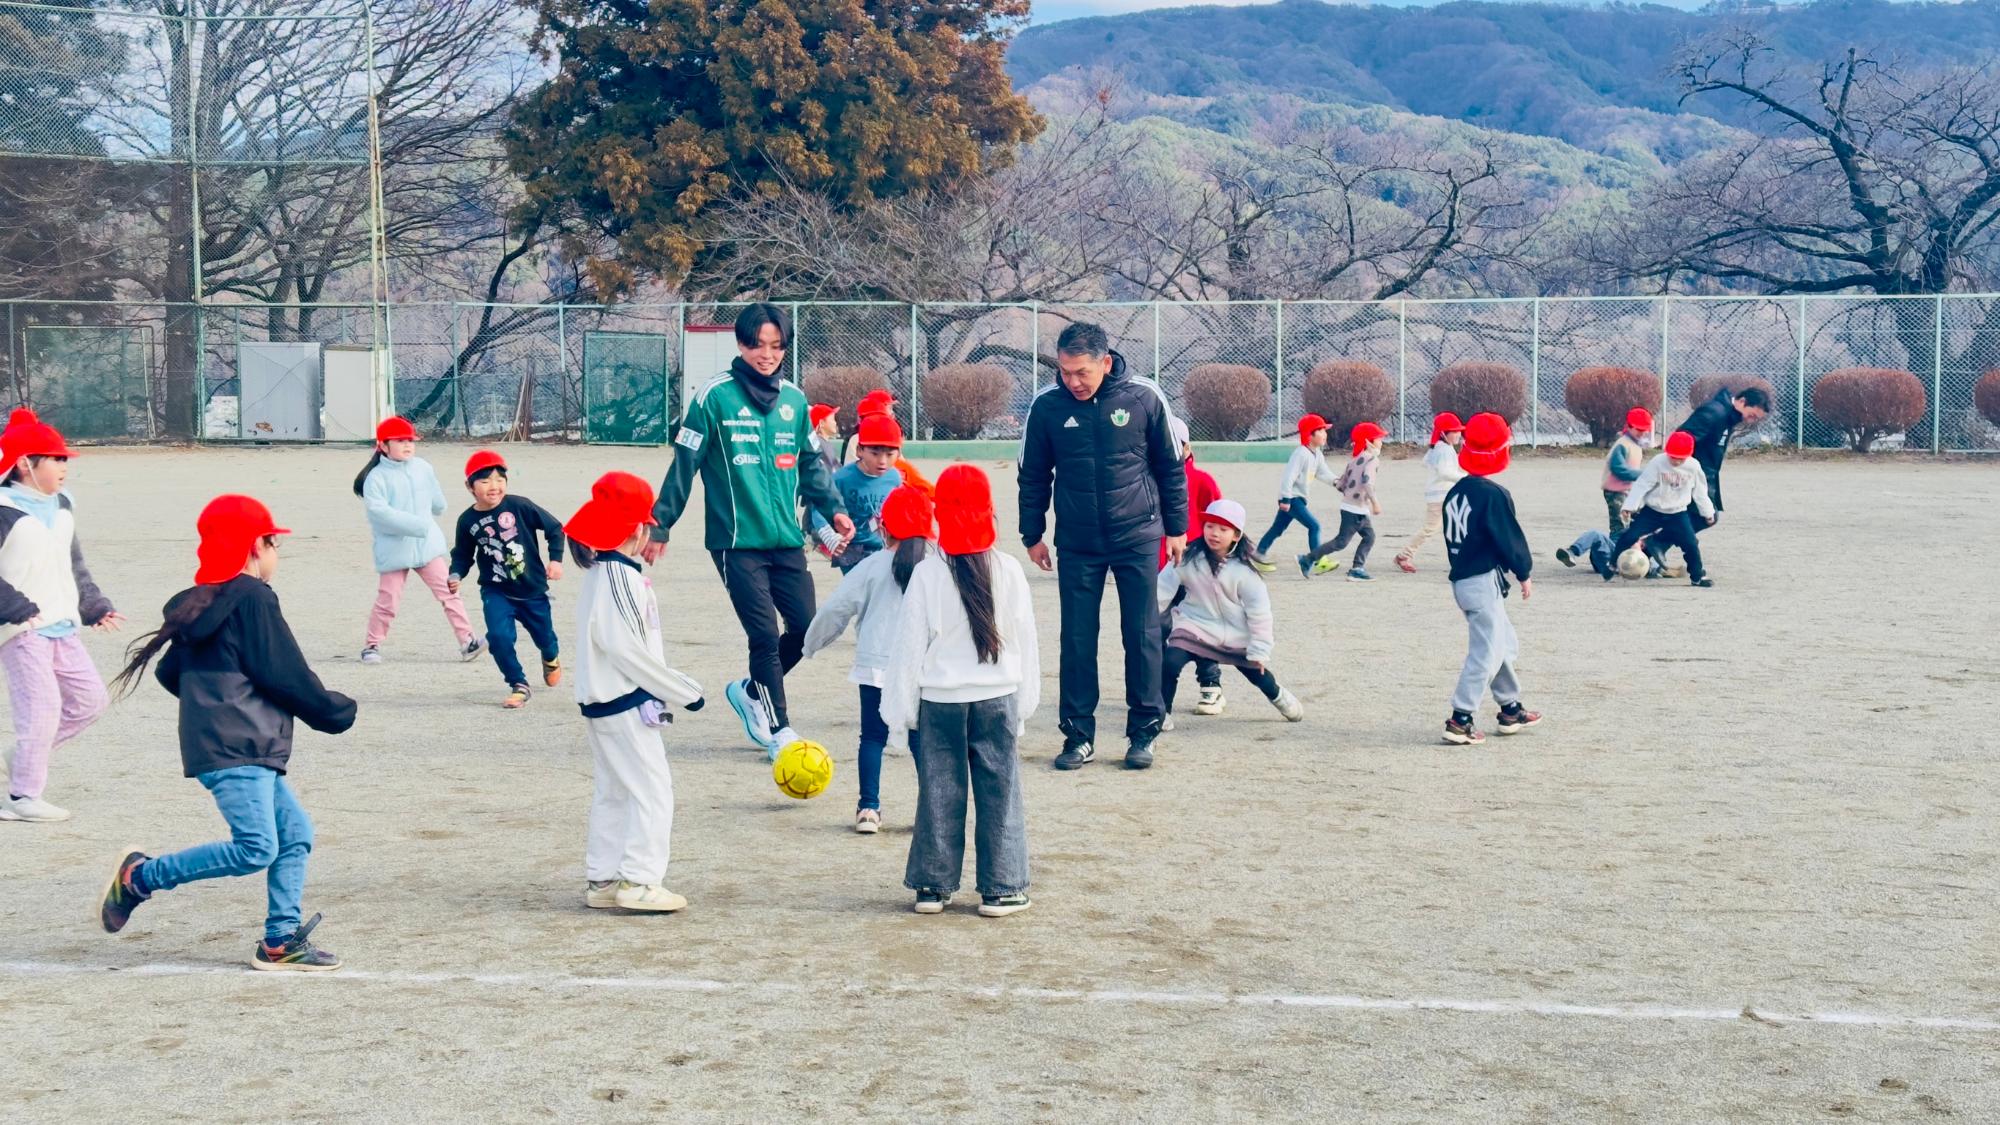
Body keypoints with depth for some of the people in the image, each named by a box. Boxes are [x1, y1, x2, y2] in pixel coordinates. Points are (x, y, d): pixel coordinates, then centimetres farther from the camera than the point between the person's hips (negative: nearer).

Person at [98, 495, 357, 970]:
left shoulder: (200, 604, 17)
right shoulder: (253, 598, -10)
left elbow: (170, 672, 23)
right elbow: (286, 674, -11)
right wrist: (336, 711, 3)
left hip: (248, 751, 10)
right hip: (236, 750, -10)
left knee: (295, 831, 9)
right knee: (255, 848, -14)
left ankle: (281, 942, 7)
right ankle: (141, 876, -4)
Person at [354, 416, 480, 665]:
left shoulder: (423, 468, 3)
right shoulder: (376, 477, -12)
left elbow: (438, 504, 16)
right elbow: (379, 512, -23)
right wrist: (416, 524, -26)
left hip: (427, 544, 4)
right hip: (394, 550, -4)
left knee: (448, 592, 0)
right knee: (387, 602, 2)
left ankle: (466, 640, 3)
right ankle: (372, 645, 19)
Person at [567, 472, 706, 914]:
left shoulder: (597, 574, 14)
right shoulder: (622, 577, -16)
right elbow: (626, 649, -21)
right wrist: (685, 692, -15)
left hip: (601, 703, 10)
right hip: (627, 705, -10)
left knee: (611, 793, 14)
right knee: (652, 789, -5)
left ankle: (602, 880, 18)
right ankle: (639, 881, -6)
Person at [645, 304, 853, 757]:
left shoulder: (794, 399, 9)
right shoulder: (716, 396, -7)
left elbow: (811, 465, 16)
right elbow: (684, 465, -4)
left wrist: (834, 509, 3)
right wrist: (660, 525, -4)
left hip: (786, 541, 5)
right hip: (737, 543, -5)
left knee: (806, 627, 2)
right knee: (765, 635, -6)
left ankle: (750, 691, 28)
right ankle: (779, 731, 10)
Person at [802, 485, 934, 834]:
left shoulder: (873, 566, -1)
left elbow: (836, 608, 2)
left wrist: (812, 643, 17)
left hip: (876, 665, -1)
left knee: (873, 737, 8)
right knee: (922, 738, 9)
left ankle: (869, 807, 4)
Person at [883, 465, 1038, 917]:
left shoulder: (926, 574, -8)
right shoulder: (1008, 571, -3)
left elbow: (910, 646, -4)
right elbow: (1025, 641, 4)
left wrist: (900, 711, 3)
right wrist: (1025, 703, 14)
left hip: (939, 701, -1)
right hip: (997, 698, 1)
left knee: (938, 794, 8)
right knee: (1000, 794, 7)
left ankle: (933, 885, 15)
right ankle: (1001, 888, 11)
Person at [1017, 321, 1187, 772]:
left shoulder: (1145, 397, -9)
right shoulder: (1046, 405, -7)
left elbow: (1171, 467, 2)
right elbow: (1033, 476, 6)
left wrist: (1176, 527, 5)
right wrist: (1032, 535, 8)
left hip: (1138, 539, -1)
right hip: (1077, 544, 1)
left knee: (1143, 636, 3)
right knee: (1077, 640, 3)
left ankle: (1144, 732, 15)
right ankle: (1078, 735, 13)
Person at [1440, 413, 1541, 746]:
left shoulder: (1455, 493, 9)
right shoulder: (1494, 495, -17)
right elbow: (1510, 538, -13)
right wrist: (1525, 573, 1)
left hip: (1460, 578, 9)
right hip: (1484, 581, -9)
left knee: (1505, 644, 21)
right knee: (1486, 652, -5)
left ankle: (1511, 710, 29)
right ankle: (1460, 720, -8)